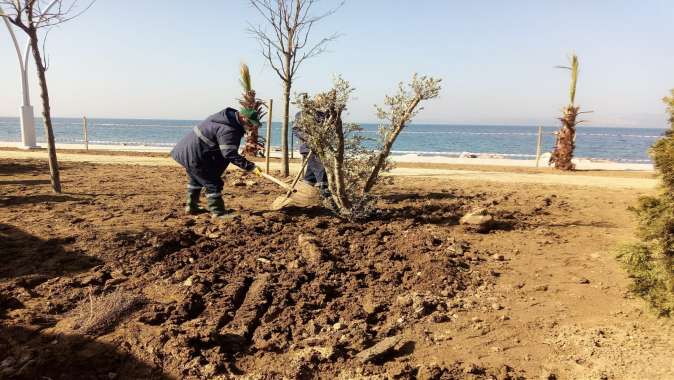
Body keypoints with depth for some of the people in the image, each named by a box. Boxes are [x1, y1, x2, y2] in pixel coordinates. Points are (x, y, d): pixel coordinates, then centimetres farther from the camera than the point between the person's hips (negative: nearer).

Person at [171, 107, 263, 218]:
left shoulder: (228, 117, 6)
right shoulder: (228, 130, -26)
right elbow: (230, 154, -32)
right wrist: (251, 167, -35)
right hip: (195, 156, -11)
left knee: (196, 179, 26)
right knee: (213, 184, -5)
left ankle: (191, 207, 40)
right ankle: (218, 212, 2)